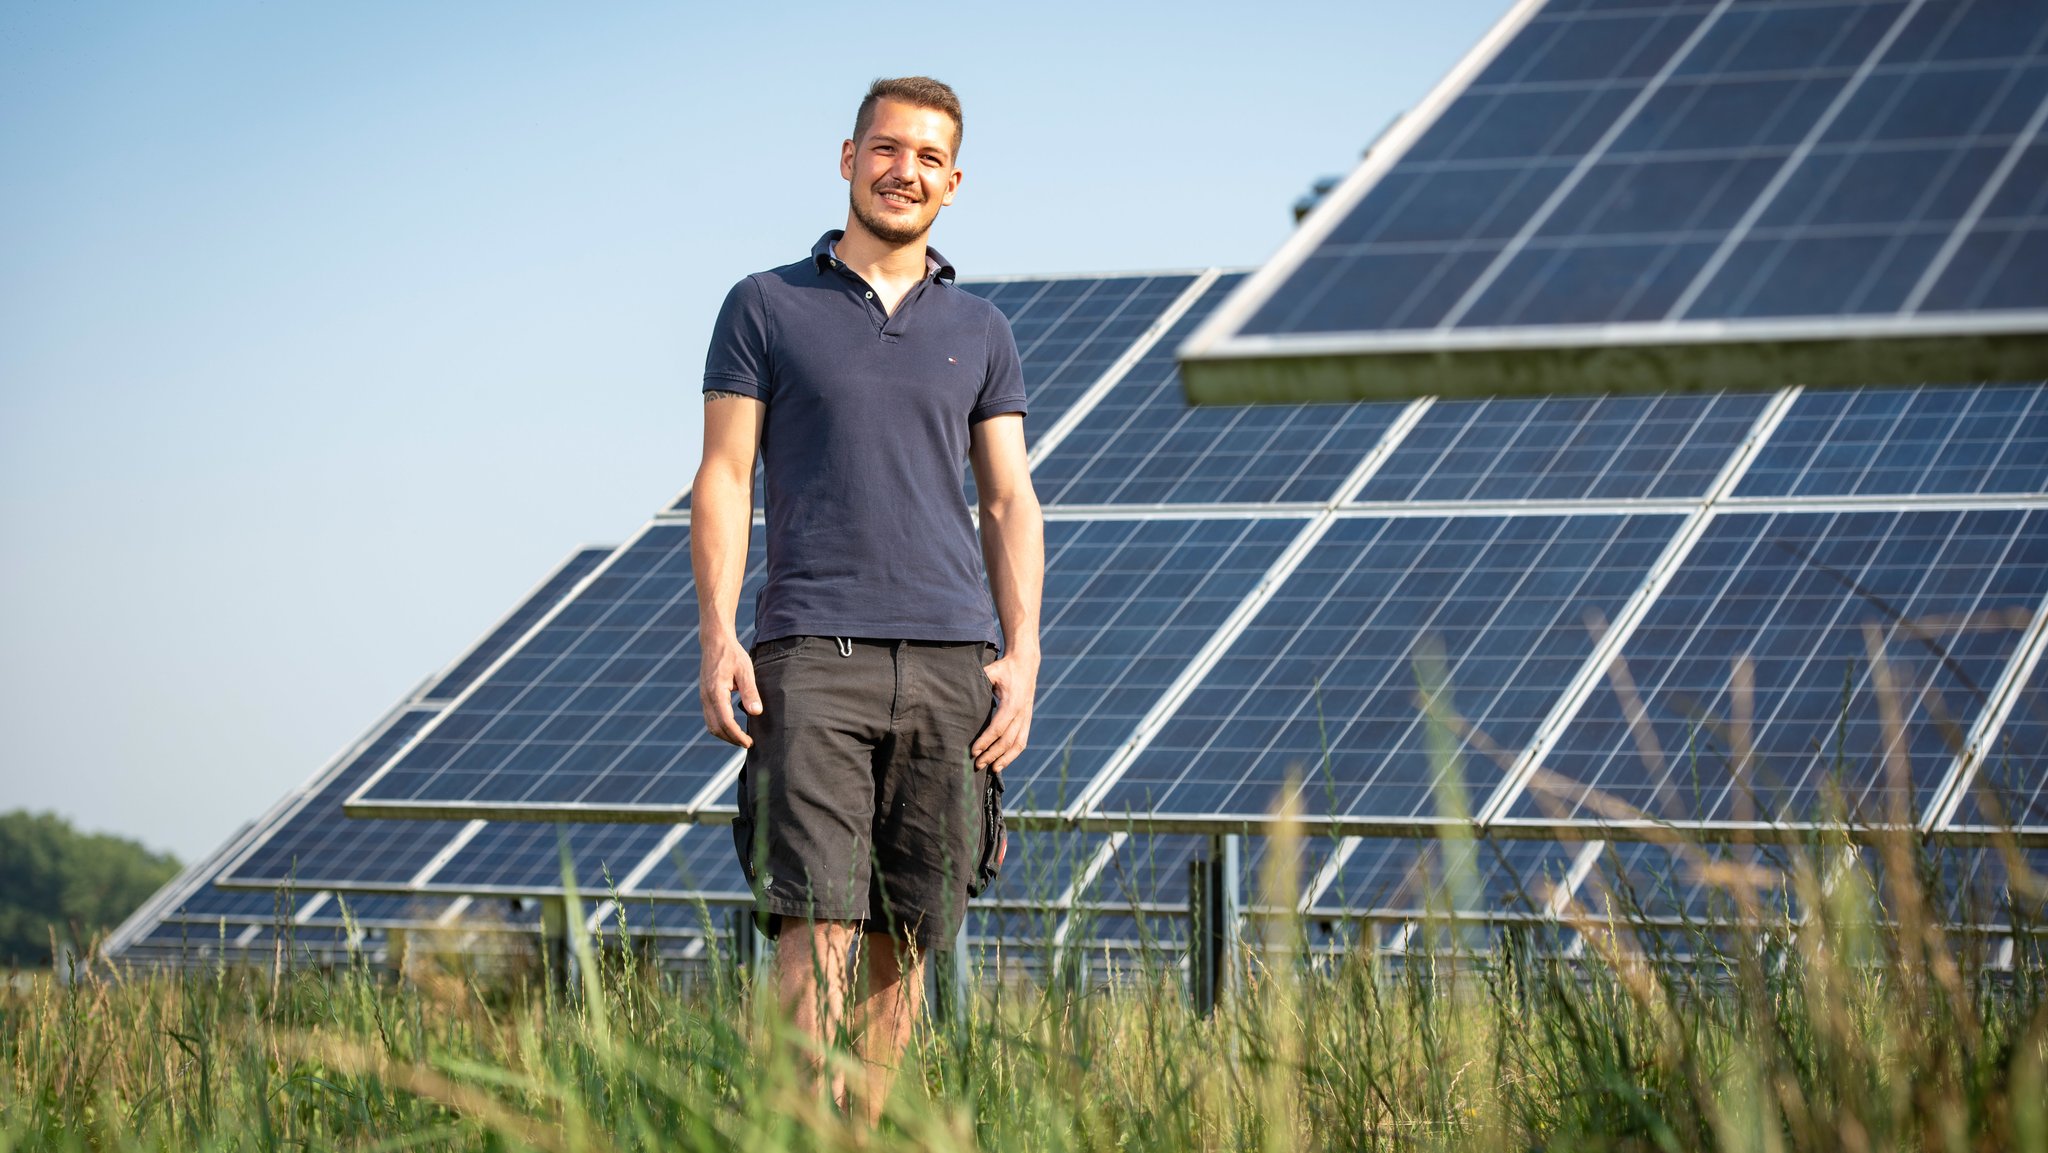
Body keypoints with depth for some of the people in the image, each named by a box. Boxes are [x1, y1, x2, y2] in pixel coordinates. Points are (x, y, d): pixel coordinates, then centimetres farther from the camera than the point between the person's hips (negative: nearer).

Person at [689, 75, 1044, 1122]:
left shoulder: (980, 333, 16)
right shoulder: (765, 308, 8)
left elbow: (1010, 502, 13)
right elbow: (723, 480, 4)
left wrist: (1022, 655, 0)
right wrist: (717, 638, -9)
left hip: (950, 660, 3)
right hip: (812, 654, -3)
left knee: (906, 944, 3)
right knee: (817, 928, -14)